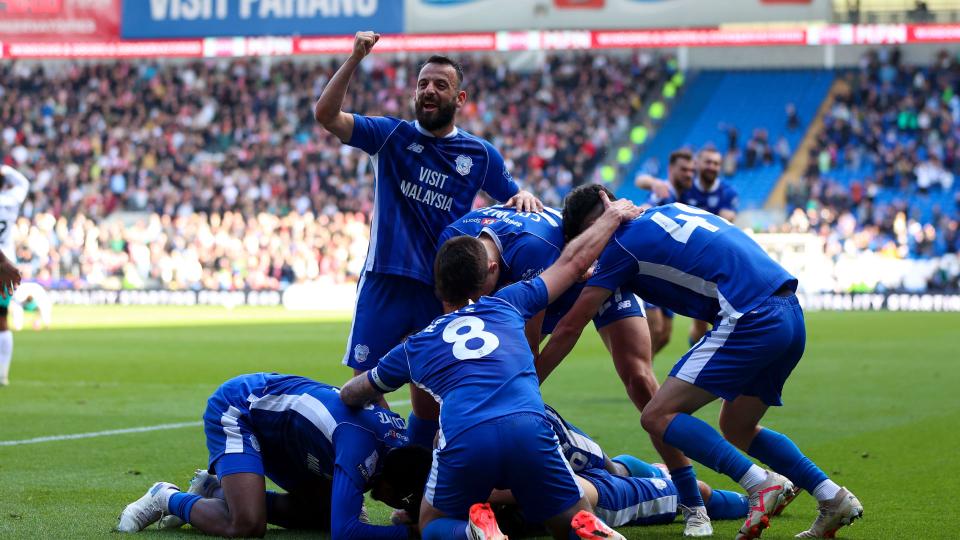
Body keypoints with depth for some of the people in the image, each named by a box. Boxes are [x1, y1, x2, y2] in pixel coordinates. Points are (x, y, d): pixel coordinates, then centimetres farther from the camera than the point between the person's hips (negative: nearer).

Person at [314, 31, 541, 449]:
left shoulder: (481, 155, 7)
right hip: (385, 281, -1)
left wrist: (525, 198, -6)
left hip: (441, 289, 2)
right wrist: (354, 59, -18)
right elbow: (326, 115, -8)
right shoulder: (391, 135, 3)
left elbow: (515, 200, 19)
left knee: (428, 396, 7)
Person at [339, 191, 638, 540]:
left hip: (463, 439, 0)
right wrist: (612, 215, 53)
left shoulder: (413, 346, 29)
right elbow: (573, 261, 38)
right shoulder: (508, 304, 27)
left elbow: (350, 395, 44)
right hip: (529, 429, 0)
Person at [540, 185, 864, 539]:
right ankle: (833, 498, 14)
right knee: (737, 429, 22)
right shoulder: (670, 210, 23)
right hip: (791, 315, 9)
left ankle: (762, 484, -18)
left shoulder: (623, 244, 2)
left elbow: (570, 328, 5)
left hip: (752, 320, -9)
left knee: (658, 416, -6)